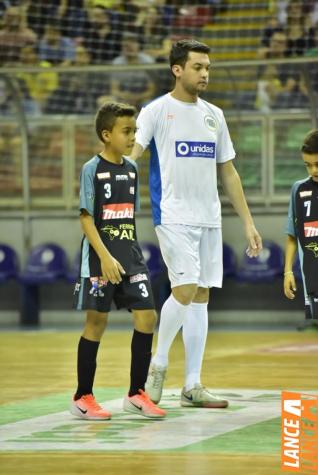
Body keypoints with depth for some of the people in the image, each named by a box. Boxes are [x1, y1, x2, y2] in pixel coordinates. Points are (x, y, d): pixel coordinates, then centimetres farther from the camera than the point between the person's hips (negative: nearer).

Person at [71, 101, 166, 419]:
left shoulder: (131, 169, 10)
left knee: (146, 316, -3)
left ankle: (136, 394, 5)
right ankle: (82, 397, 10)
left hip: (130, 254, 6)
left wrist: (131, 255, 16)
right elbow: (86, 217, -12)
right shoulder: (92, 169, -8)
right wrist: (105, 257, -21)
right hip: (100, 257, -6)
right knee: (96, 321, -1)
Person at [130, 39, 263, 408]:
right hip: (174, 217, -6)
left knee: (201, 297, 5)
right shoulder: (156, 111, -4)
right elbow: (129, 158, -14)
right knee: (185, 291, -16)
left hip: (209, 219, 6)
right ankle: (158, 365, 5)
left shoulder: (213, 115, 14)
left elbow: (228, 173, 19)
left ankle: (192, 385, 9)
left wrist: (248, 222, 16)